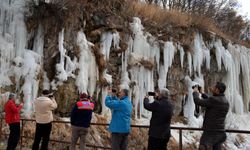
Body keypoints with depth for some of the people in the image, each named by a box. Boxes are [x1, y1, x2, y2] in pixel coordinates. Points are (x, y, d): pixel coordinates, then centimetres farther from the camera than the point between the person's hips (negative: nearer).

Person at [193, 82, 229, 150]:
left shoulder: (214, 99, -19)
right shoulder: (226, 102, 9)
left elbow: (197, 102, -15)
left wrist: (195, 92, 5)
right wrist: (202, 94, 26)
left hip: (210, 133, -8)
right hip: (220, 133, 9)